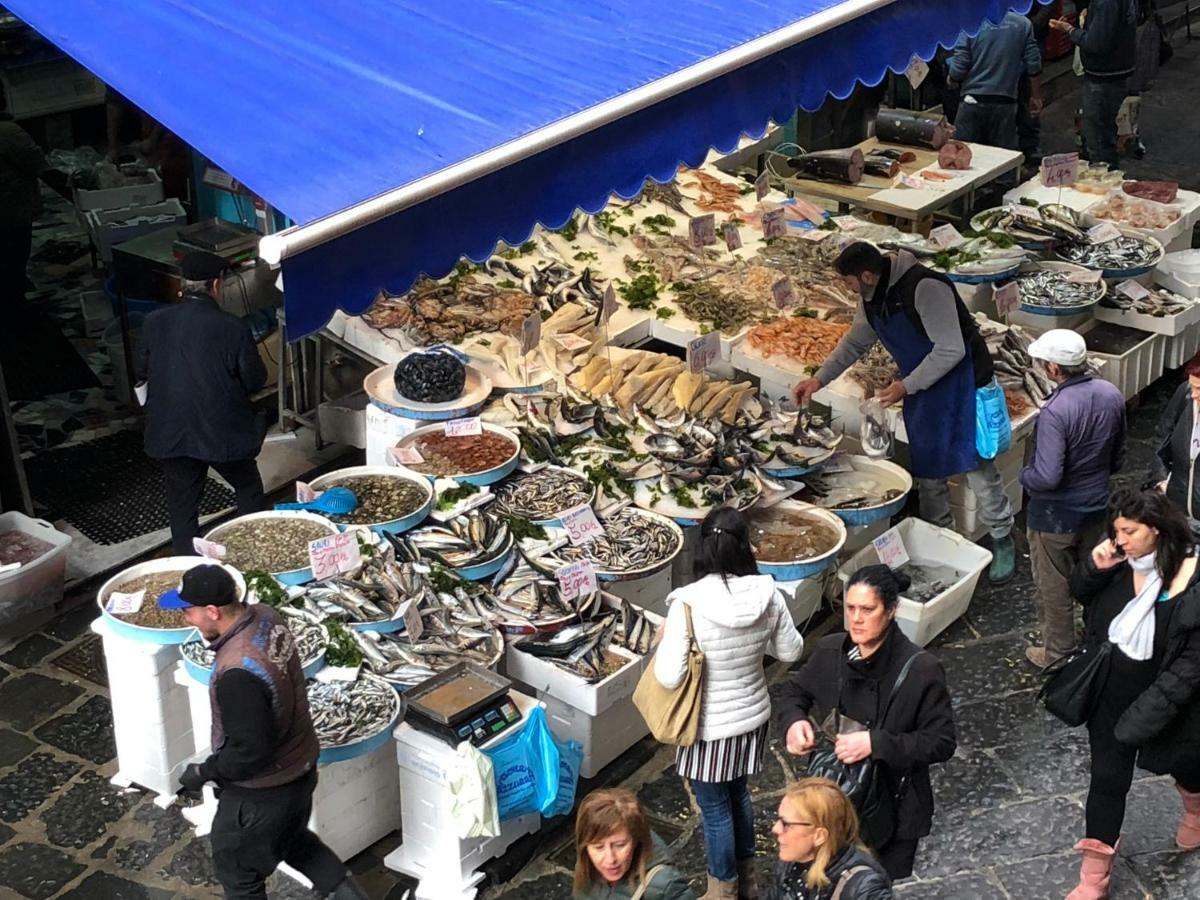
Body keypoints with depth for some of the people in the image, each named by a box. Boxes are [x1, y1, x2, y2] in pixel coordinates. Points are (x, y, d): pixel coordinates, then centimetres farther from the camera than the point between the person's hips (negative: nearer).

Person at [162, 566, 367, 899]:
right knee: (292, 838, 34)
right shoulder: (265, 616, -11)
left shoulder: (237, 674, -37)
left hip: (263, 790, -8)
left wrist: (205, 772, -15)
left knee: (236, 869, 18)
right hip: (299, 765, 8)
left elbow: (250, 752, -29)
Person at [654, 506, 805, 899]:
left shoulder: (688, 603, -28)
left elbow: (669, 676, -26)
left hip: (710, 727, -5)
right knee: (738, 794, 28)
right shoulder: (767, 595, -15)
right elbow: (791, 650, 1)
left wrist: (665, 640, -7)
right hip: (753, 716, 5)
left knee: (714, 808, 16)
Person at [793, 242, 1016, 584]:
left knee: (978, 468, -3)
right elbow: (854, 343, 17)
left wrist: (906, 387, -21)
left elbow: (951, 350, -26)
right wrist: (819, 379, 9)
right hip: (921, 390, 8)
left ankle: (1003, 542, 13)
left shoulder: (925, 287, -27)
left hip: (963, 384, -8)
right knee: (927, 471, 12)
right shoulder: (872, 300, 1)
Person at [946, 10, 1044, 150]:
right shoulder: (1022, 23, 0)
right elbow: (1033, 65, 2)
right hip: (1006, 103, 2)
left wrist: (952, 81, 14)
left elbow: (958, 68, -8)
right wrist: (1036, 97, 14)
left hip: (973, 101, -2)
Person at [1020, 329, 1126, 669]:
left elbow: (1047, 477, -32)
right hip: (1096, 506, 7)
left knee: (1054, 587, 13)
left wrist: (1024, 476, -11)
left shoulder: (1055, 412, -32)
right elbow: (1117, 458, 4)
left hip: (1056, 516, -7)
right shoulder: (1111, 395, -8)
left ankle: (1057, 653, 28)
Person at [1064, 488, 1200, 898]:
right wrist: (1094, 567, -18)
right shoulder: (1119, 561, -13)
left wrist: (1156, 705, -23)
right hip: (1111, 691, 3)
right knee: (1107, 778, 11)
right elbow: (1079, 591, 4)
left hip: (1165, 695, -3)